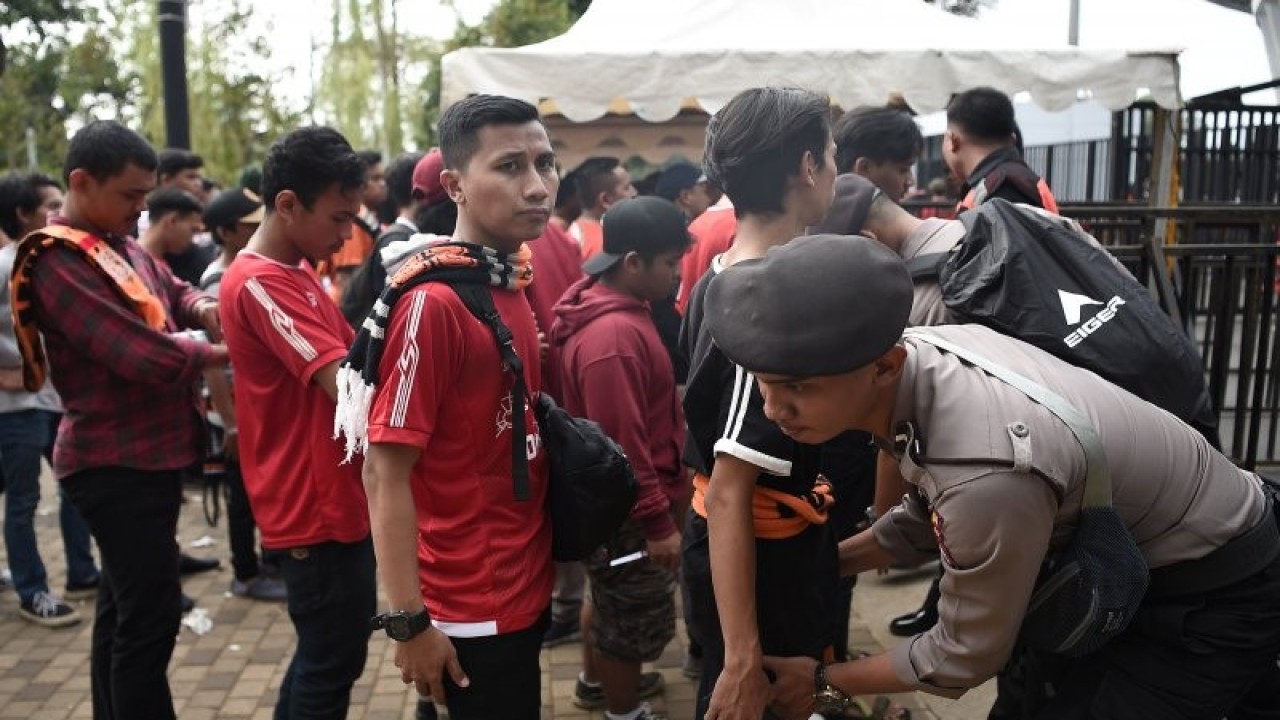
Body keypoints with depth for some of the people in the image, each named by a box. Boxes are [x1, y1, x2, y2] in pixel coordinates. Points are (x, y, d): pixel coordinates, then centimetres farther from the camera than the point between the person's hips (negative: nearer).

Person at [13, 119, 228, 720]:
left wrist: (207, 310, -3)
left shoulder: (121, 246, 9)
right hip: (116, 464, -9)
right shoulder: (57, 262, -19)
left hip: (148, 454, 9)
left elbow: (173, 292, 20)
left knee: (123, 609, 18)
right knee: (149, 616, -6)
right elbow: (147, 356, -27)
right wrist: (221, 352, -12)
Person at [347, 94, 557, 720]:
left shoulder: (511, 286, 4)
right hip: (472, 608, -8)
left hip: (524, 588, 8)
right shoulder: (432, 302, -22)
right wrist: (409, 621, -20)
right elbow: (385, 470, -21)